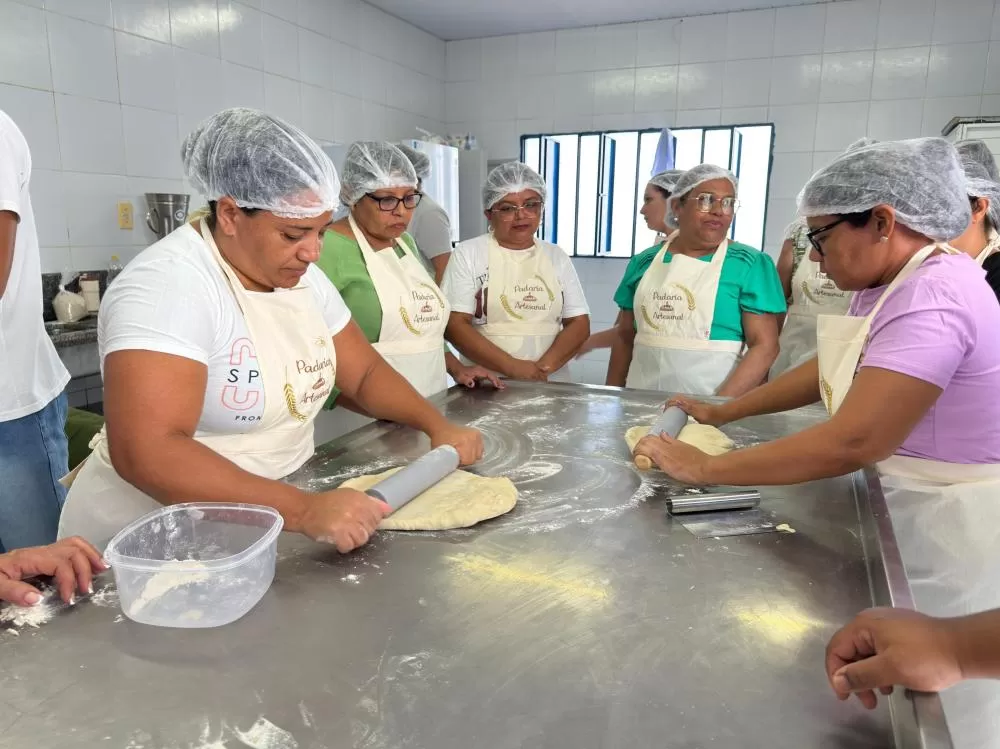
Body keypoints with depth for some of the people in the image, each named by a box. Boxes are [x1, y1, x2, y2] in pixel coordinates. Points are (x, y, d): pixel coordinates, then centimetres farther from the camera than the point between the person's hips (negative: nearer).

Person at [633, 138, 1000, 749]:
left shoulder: (933, 301, -29)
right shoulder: (895, 279, 3)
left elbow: (852, 443, -36)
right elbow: (832, 370, 12)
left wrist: (705, 469, -29)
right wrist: (724, 411, 8)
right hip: (915, 508, 9)